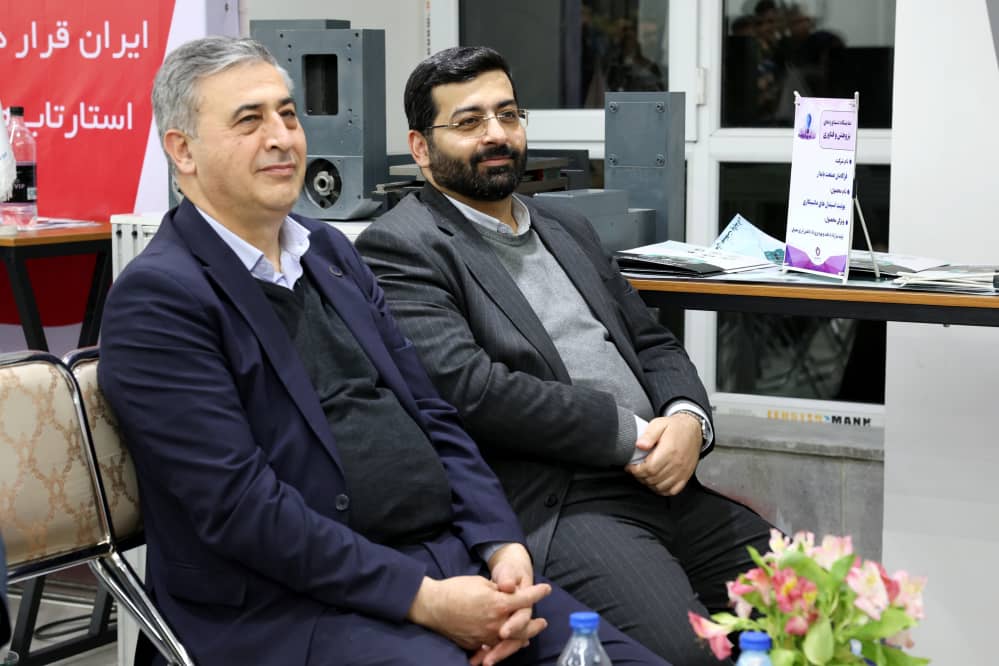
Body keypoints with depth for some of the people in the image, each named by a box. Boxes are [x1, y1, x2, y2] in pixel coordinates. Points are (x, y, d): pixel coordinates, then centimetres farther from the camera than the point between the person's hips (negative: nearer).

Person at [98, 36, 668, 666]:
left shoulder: (331, 251, 15)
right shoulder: (157, 297, -8)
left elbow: (431, 415, 14)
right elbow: (239, 504, -16)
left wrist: (504, 546, -1)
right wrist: (421, 597, -18)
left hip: (450, 557, 7)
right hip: (291, 603, -6)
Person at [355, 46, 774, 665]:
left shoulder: (567, 229, 23)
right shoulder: (400, 248, -2)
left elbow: (653, 343, 22)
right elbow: (467, 387, -15)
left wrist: (688, 420, -2)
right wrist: (630, 433, -12)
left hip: (664, 480, 8)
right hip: (555, 504, -7)